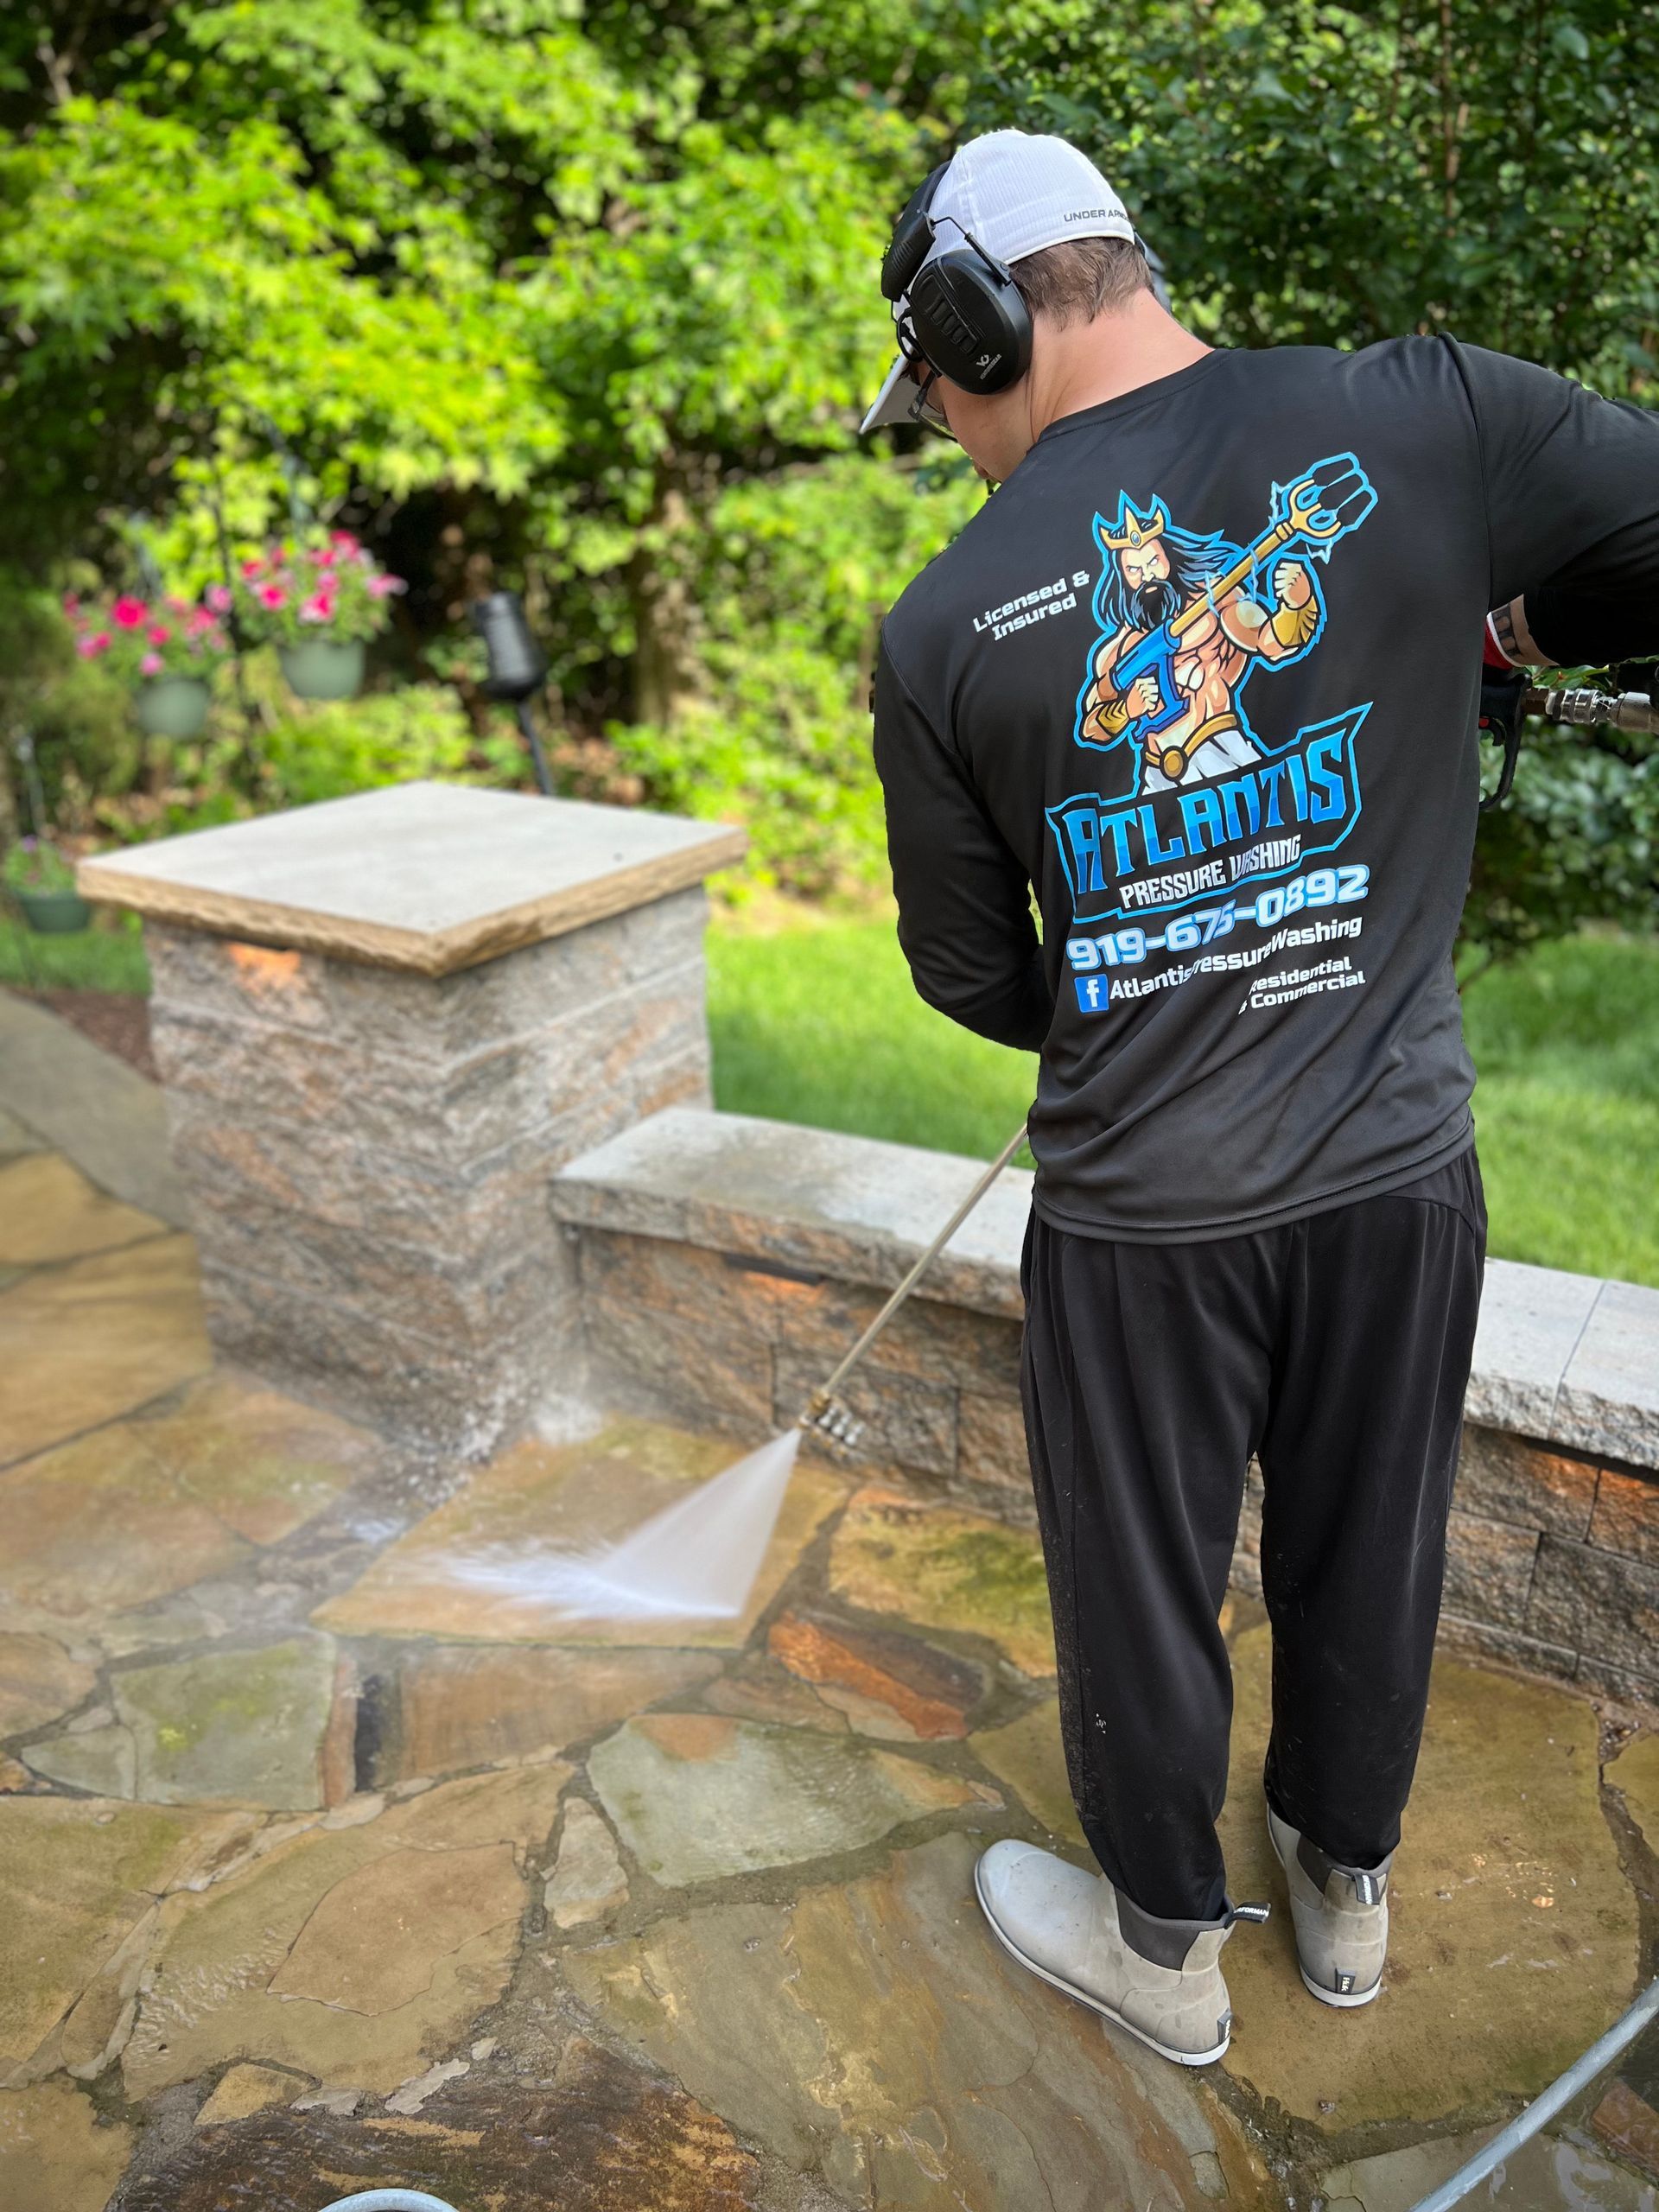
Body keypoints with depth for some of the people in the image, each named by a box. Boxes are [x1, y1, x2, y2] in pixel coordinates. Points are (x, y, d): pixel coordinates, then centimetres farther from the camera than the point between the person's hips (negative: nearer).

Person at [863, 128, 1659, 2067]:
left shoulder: (946, 625, -10)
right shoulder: (1420, 420, -11)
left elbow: (973, 980, 1)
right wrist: (1503, 610, 6)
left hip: (1142, 1211, -2)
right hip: (1397, 1172, 2)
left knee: (1141, 1596, 19)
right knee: (1365, 1564, 23)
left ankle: (1162, 1948, 42)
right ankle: (1346, 1894, 49)